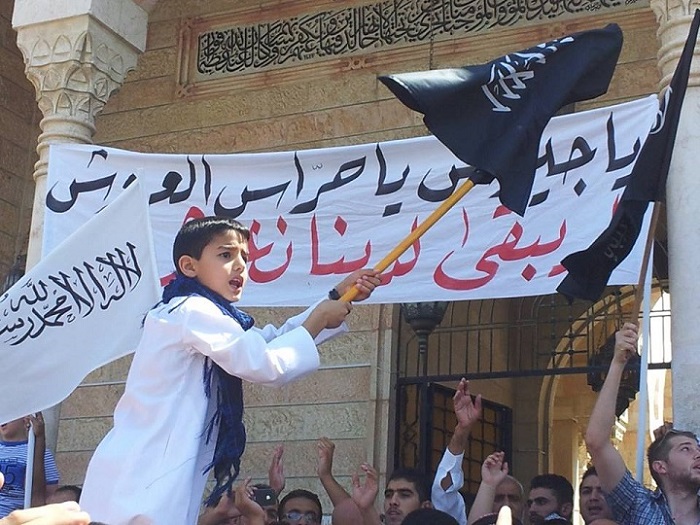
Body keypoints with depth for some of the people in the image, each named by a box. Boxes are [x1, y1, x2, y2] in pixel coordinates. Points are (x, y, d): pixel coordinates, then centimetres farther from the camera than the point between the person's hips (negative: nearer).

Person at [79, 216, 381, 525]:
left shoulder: (193, 314, 22)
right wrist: (321, 319, -2)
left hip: (145, 474, 10)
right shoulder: (195, 311, -10)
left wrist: (339, 297, 19)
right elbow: (267, 366, -16)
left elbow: (273, 342, 25)